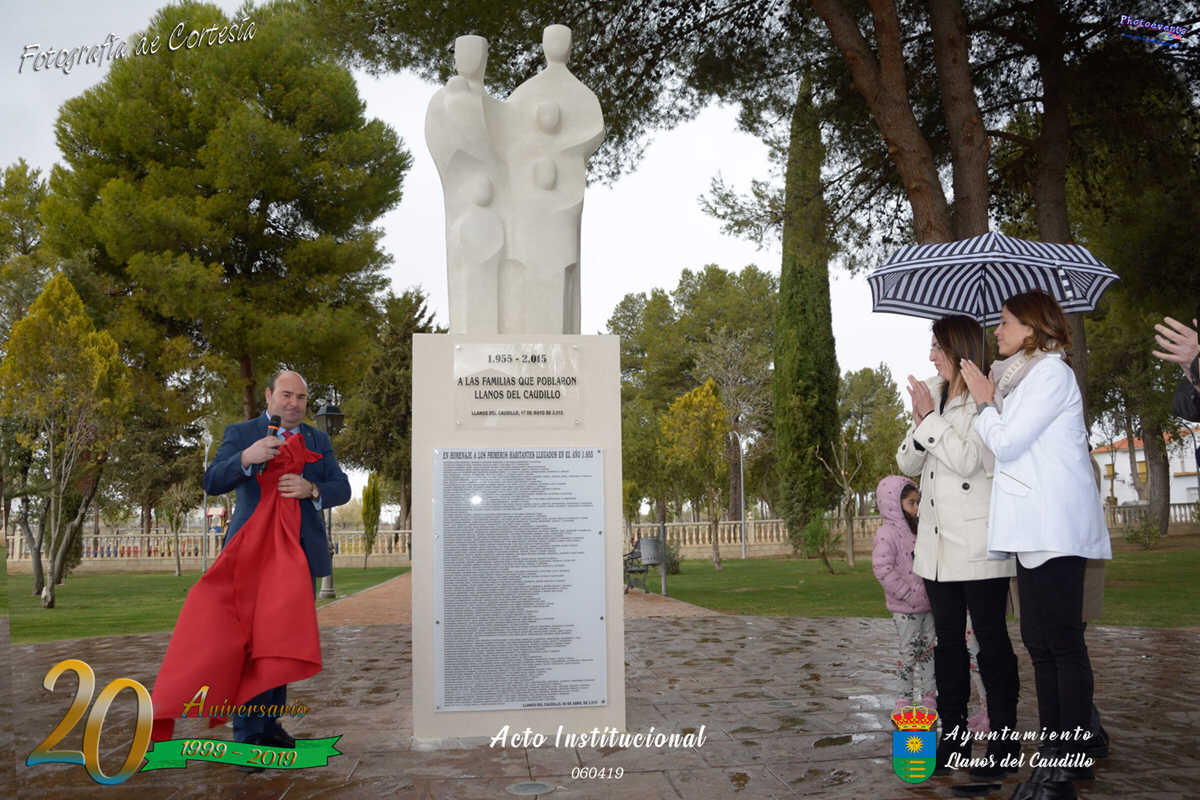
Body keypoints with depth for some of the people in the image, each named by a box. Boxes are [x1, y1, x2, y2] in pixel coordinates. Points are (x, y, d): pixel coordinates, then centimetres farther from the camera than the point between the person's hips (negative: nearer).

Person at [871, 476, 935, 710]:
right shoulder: (887, 533, -13)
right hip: (905, 609, -7)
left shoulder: (917, 531, 13)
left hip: (926, 603, 8)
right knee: (910, 651, -1)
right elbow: (881, 567, -22)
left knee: (928, 649, 11)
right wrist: (906, 593, -21)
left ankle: (926, 695, 21)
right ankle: (906, 697, 11)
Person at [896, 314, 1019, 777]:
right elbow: (907, 464, 12)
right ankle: (954, 739, 19)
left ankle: (1003, 743, 8)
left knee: (991, 639, 0)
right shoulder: (934, 396, 14)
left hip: (978, 543, -7)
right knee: (948, 640, 11)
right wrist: (920, 423, -5)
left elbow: (969, 459, -17)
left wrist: (931, 418, -11)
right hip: (937, 543, 7)